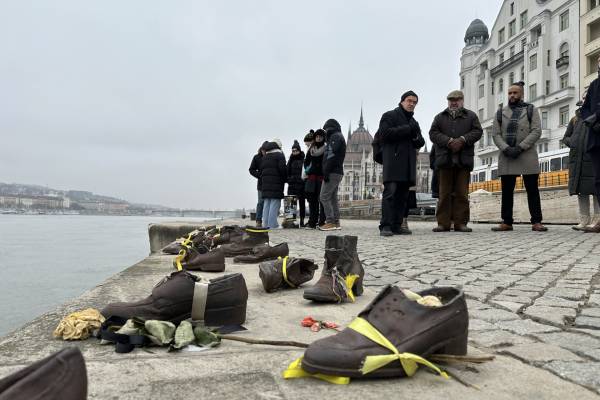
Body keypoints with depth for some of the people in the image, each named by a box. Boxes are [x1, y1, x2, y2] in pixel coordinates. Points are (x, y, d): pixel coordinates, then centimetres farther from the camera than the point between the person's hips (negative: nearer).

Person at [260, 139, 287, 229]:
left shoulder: (264, 157, 19)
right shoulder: (279, 155, -4)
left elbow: (261, 170, 17)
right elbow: (283, 168, -14)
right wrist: (285, 179, -1)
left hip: (265, 183, 7)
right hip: (276, 183, -7)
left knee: (266, 204, 9)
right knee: (275, 204, -7)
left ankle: (265, 224, 10)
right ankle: (272, 224, -10)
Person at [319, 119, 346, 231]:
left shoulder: (335, 136, -7)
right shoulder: (340, 137, 25)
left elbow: (331, 155, -19)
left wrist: (326, 171, -21)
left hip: (332, 172, -10)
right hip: (338, 172, 10)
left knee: (324, 197, -10)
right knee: (333, 198, 10)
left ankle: (330, 222, -12)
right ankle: (336, 222, 11)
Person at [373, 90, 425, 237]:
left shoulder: (413, 122, 28)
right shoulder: (390, 116, 6)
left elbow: (421, 143, 27)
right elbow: (385, 133, -11)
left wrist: (417, 139, 2)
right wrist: (407, 130, -8)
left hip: (408, 163, 7)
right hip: (393, 160, -7)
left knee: (402, 195, 3)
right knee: (390, 192, -14)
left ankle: (397, 225, 6)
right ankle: (385, 226, -16)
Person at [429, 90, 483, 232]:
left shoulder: (471, 116, 16)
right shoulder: (440, 117, 17)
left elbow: (478, 131, 4)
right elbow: (433, 133, 3)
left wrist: (462, 140, -12)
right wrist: (449, 141, -13)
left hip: (463, 160, 0)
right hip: (445, 160, 0)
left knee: (462, 193, 0)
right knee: (444, 193, -1)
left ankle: (460, 223, 3)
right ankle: (443, 223, 2)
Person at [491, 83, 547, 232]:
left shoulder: (531, 110, 10)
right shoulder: (501, 113, 16)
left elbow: (536, 131, -2)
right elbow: (495, 134, 6)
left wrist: (520, 147, -14)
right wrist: (506, 148, -11)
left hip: (527, 155, -2)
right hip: (506, 156, 2)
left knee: (532, 190, -2)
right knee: (506, 191, 2)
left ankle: (536, 222, 1)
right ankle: (507, 222, 6)